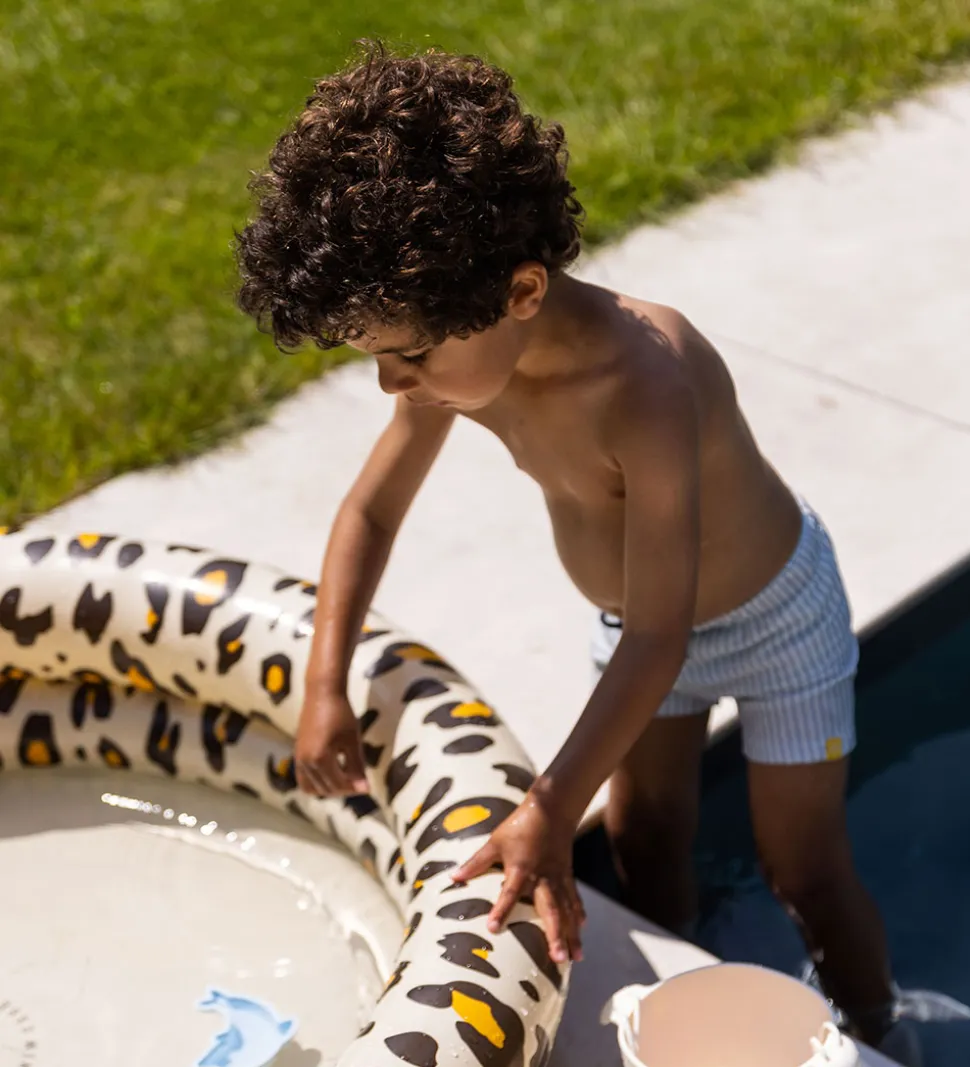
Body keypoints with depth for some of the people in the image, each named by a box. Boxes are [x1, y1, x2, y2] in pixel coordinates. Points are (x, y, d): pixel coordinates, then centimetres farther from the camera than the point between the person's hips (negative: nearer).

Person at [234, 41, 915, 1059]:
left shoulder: (645, 391, -44)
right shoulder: (458, 359, -23)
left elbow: (655, 641, -41)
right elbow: (370, 513, -8)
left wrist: (550, 811, -44)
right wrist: (326, 688, -16)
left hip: (772, 614, -6)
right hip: (633, 613, 6)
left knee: (806, 872, 8)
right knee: (643, 848, 17)